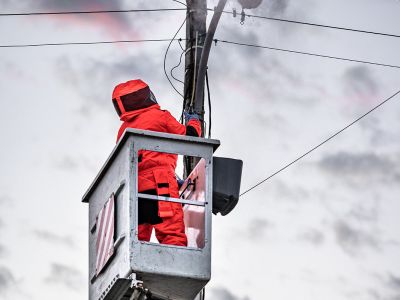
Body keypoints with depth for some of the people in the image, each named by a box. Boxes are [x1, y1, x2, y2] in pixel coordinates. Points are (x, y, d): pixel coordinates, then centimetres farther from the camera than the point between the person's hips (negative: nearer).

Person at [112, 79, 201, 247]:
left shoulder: (123, 130, 24)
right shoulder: (160, 116, 5)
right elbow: (188, 138, 6)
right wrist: (193, 122, 30)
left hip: (132, 188, 6)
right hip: (159, 182, -6)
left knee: (138, 237, 5)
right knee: (173, 233, -15)